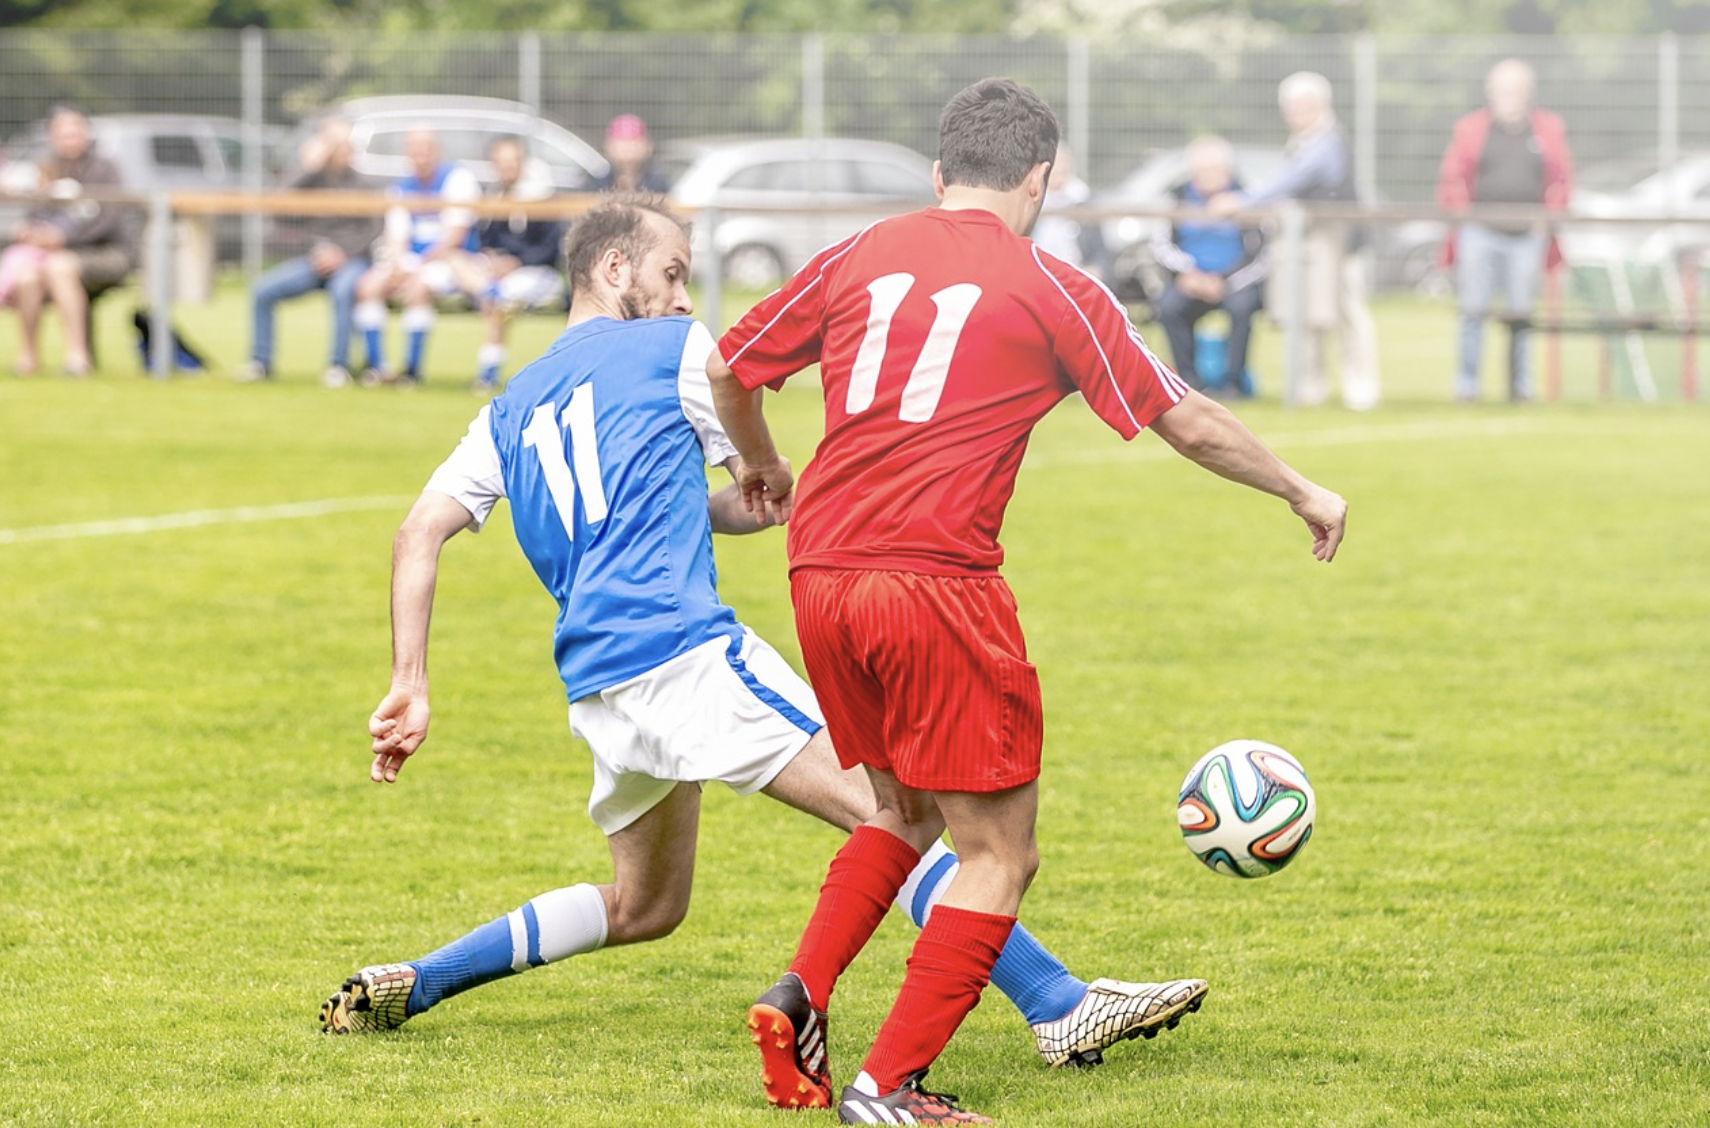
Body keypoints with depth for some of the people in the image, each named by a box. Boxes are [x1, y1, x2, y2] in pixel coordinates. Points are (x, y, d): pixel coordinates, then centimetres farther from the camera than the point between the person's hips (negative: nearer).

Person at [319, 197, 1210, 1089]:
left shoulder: (511, 407, 22)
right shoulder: (676, 349, 5)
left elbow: (419, 535, 12)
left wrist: (409, 687, 8)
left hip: (596, 693, 7)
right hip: (683, 648, -7)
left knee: (643, 907, 24)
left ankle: (406, 986, 19)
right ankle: (1060, 1008, -21)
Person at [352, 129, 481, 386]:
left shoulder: (458, 178, -7)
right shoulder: (402, 188, 11)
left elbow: (454, 237, -13)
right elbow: (396, 238, 6)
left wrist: (417, 267, -16)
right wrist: (396, 265, -16)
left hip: (449, 261, -6)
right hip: (412, 259, 6)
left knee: (417, 286, -34)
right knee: (368, 285, -18)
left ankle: (412, 370, -26)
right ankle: (376, 367, -15)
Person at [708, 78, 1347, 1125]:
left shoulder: (858, 256, 11)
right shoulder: (1049, 288, 1)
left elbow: (727, 369, 18)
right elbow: (1188, 421, 7)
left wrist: (760, 464, 39)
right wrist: (1304, 492, 22)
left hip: (820, 578, 6)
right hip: (936, 584, -6)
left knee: (906, 809, 26)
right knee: (1000, 857, 4)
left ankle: (799, 993, 9)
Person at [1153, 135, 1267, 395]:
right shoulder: (1180, 199, 7)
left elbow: (1260, 256, -7)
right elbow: (1161, 246, 5)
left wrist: (1224, 281, -18)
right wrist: (1186, 271, -13)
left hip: (1236, 282, -2)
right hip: (1190, 279, 2)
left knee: (1241, 305, -35)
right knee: (1169, 305, -29)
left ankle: (1233, 380, -23)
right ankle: (1190, 379, -20)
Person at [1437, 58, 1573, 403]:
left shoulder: (1549, 130, 9)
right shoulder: (1471, 129, 6)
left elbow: (1561, 180, 9)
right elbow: (1451, 179, 6)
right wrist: (1464, 216, -6)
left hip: (1529, 234, 1)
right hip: (1480, 234, -1)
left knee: (1521, 313, 2)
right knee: (1474, 310, -5)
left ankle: (1520, 385, 9)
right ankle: (1466, 385, 0)